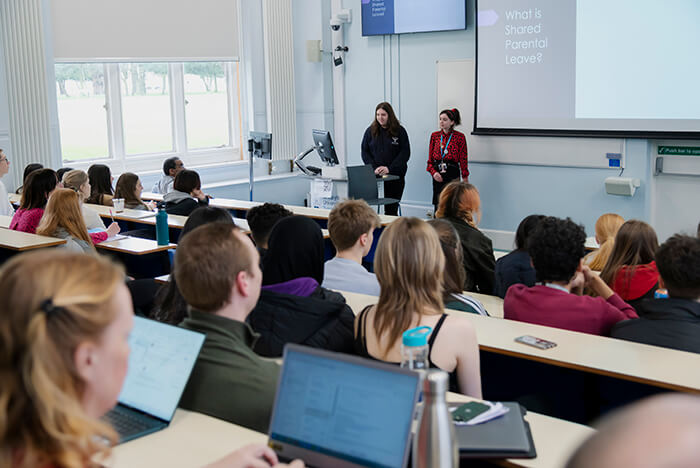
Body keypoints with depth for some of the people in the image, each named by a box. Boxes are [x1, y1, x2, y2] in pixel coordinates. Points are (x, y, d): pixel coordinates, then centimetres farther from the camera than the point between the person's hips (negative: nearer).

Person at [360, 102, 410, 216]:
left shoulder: (400, 131, 2)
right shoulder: (370, 131, 8)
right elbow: (364, 152, 7)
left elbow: (405, 153, -2)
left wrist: (389, 169, -13)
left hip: (395, 176, -1)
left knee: (391, 209, -3)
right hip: (374, 176, 1)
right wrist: (374, 168, -9)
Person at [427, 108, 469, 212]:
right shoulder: (434, 136, 9)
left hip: (452, 175, -4)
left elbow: (463, 160, 0)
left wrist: (465, 179, -3)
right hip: (438, 176, 4)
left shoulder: (459, 137, -2)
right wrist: (433, 172, -6)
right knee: (438, 207, 6)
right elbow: (430, 159, 10)